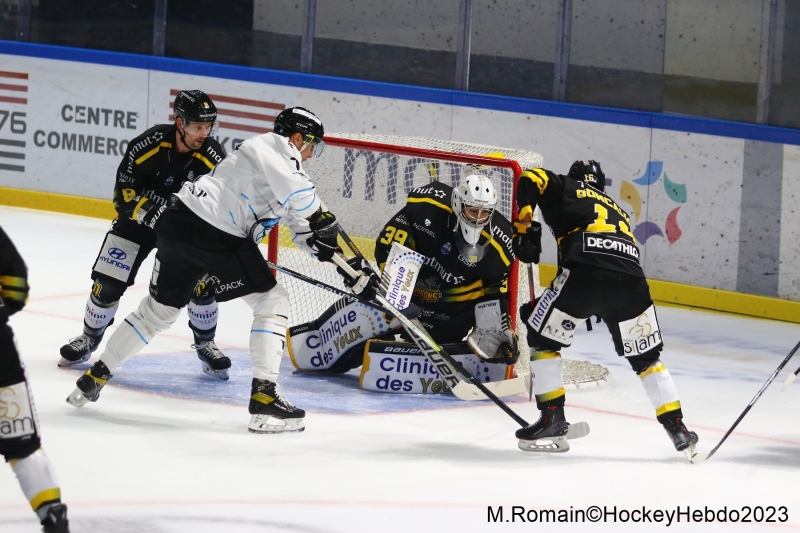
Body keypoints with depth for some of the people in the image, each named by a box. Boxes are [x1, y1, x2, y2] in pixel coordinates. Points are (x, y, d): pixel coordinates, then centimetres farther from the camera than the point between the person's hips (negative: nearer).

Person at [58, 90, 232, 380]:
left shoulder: (213, 158, -18)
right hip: (138, 220, -1)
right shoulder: (149, 145, -25)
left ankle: (205, 344, 10)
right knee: (107, 284, -3)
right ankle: (90, 338, 22)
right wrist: (151, 213, -32)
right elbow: (124, 192, -18)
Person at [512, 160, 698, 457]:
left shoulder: (565, 189, 26)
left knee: (542, 337, 16)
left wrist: (524, 229, 10)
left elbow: (529, 181, 5)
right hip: (631, 280, 4)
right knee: (645, 356, 22)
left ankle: (552, 421, 11)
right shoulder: (618, 210, 39)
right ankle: (677, 429, 18)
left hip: (587, 270, -4)